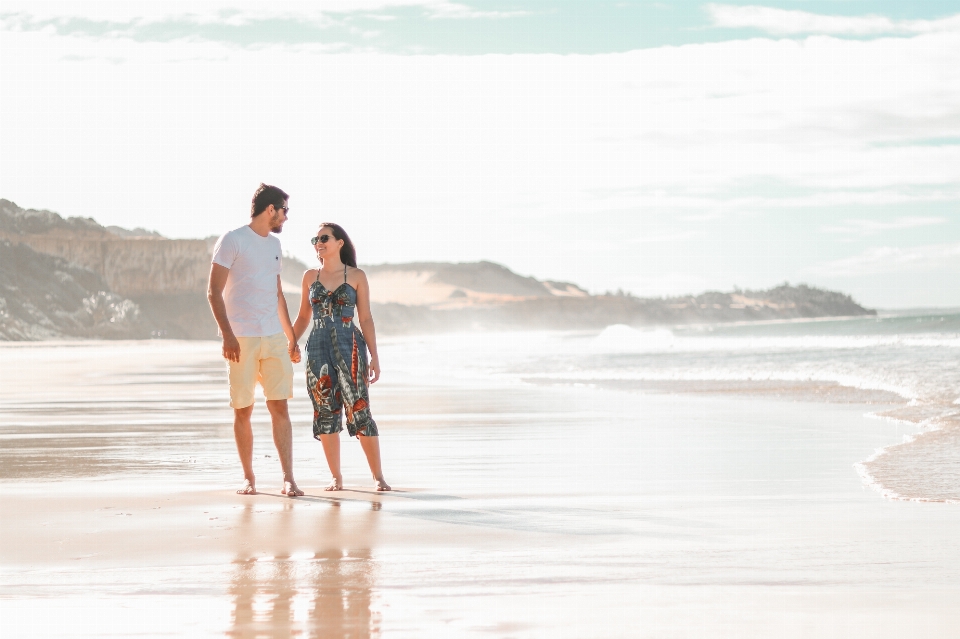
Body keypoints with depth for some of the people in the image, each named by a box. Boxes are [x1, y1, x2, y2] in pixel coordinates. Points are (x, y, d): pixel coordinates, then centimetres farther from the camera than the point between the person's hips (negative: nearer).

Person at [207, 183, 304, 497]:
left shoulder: (274, 244, 17)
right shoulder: (233, 241, -4)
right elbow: (214, 291, -8)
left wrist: (291, 338, 22)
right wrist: (227, 335, -17)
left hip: (274, 338, 5)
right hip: (241, 339, -5)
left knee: (280, 406, -3)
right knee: (243, 410, 1)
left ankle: (288, 479, -5)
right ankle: (248, 478, 11)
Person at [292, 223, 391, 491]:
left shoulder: (356, 276, 3)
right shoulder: (310, 277, 11)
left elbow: (366, 318, 2)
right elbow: (303, 317, 16)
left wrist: (374, 356, -3)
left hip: (350, 348, -3)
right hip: (318, 349, 3)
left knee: (359, 411, -7)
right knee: (326, 413, 2)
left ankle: (378, 476, -2)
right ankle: (336, 477, 9)